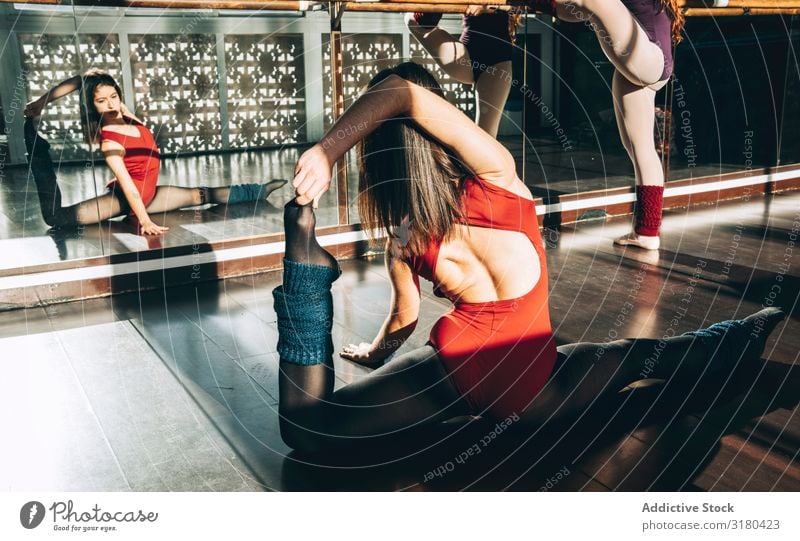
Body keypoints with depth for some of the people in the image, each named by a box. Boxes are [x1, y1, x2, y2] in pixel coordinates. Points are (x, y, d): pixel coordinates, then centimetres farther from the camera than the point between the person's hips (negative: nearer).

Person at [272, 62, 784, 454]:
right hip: (534, 387, 0)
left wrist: (374, 352, 35)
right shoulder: (497, 175, -7)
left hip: (456, 369, 1)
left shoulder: (401, 241, 0)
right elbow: (408, 94, -18)